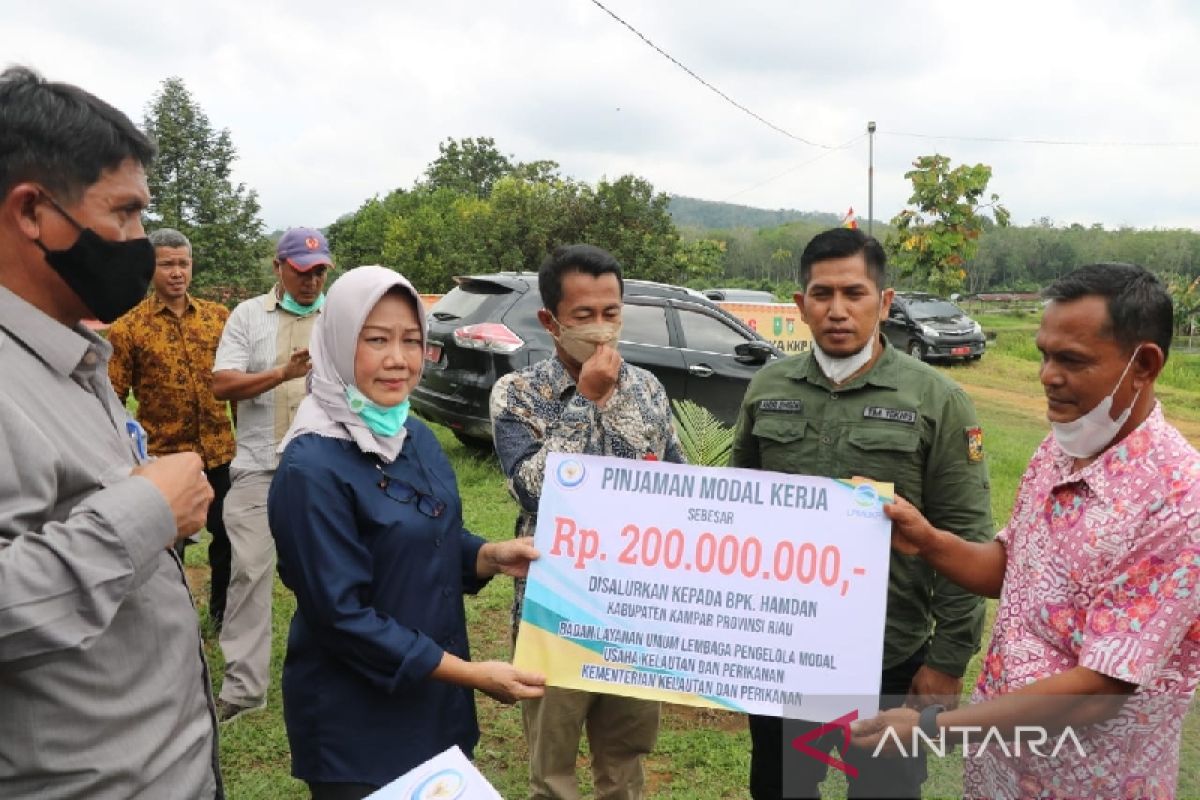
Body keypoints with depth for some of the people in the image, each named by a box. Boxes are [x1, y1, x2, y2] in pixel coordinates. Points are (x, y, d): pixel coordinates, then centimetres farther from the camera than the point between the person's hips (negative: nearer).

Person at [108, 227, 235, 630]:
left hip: (220, 452, 3)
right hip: (163, 456, -2)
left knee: (227, 536, 14)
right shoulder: (128, 328, -5)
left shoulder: (218, 316, 3)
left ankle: (222, 610, 36)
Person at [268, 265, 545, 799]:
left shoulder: (416, 436, 2)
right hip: (356, 725, -7)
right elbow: (341, 615, -23)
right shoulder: (312, 468, -22)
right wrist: (471, 674, -22)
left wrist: (490, 556, -8)